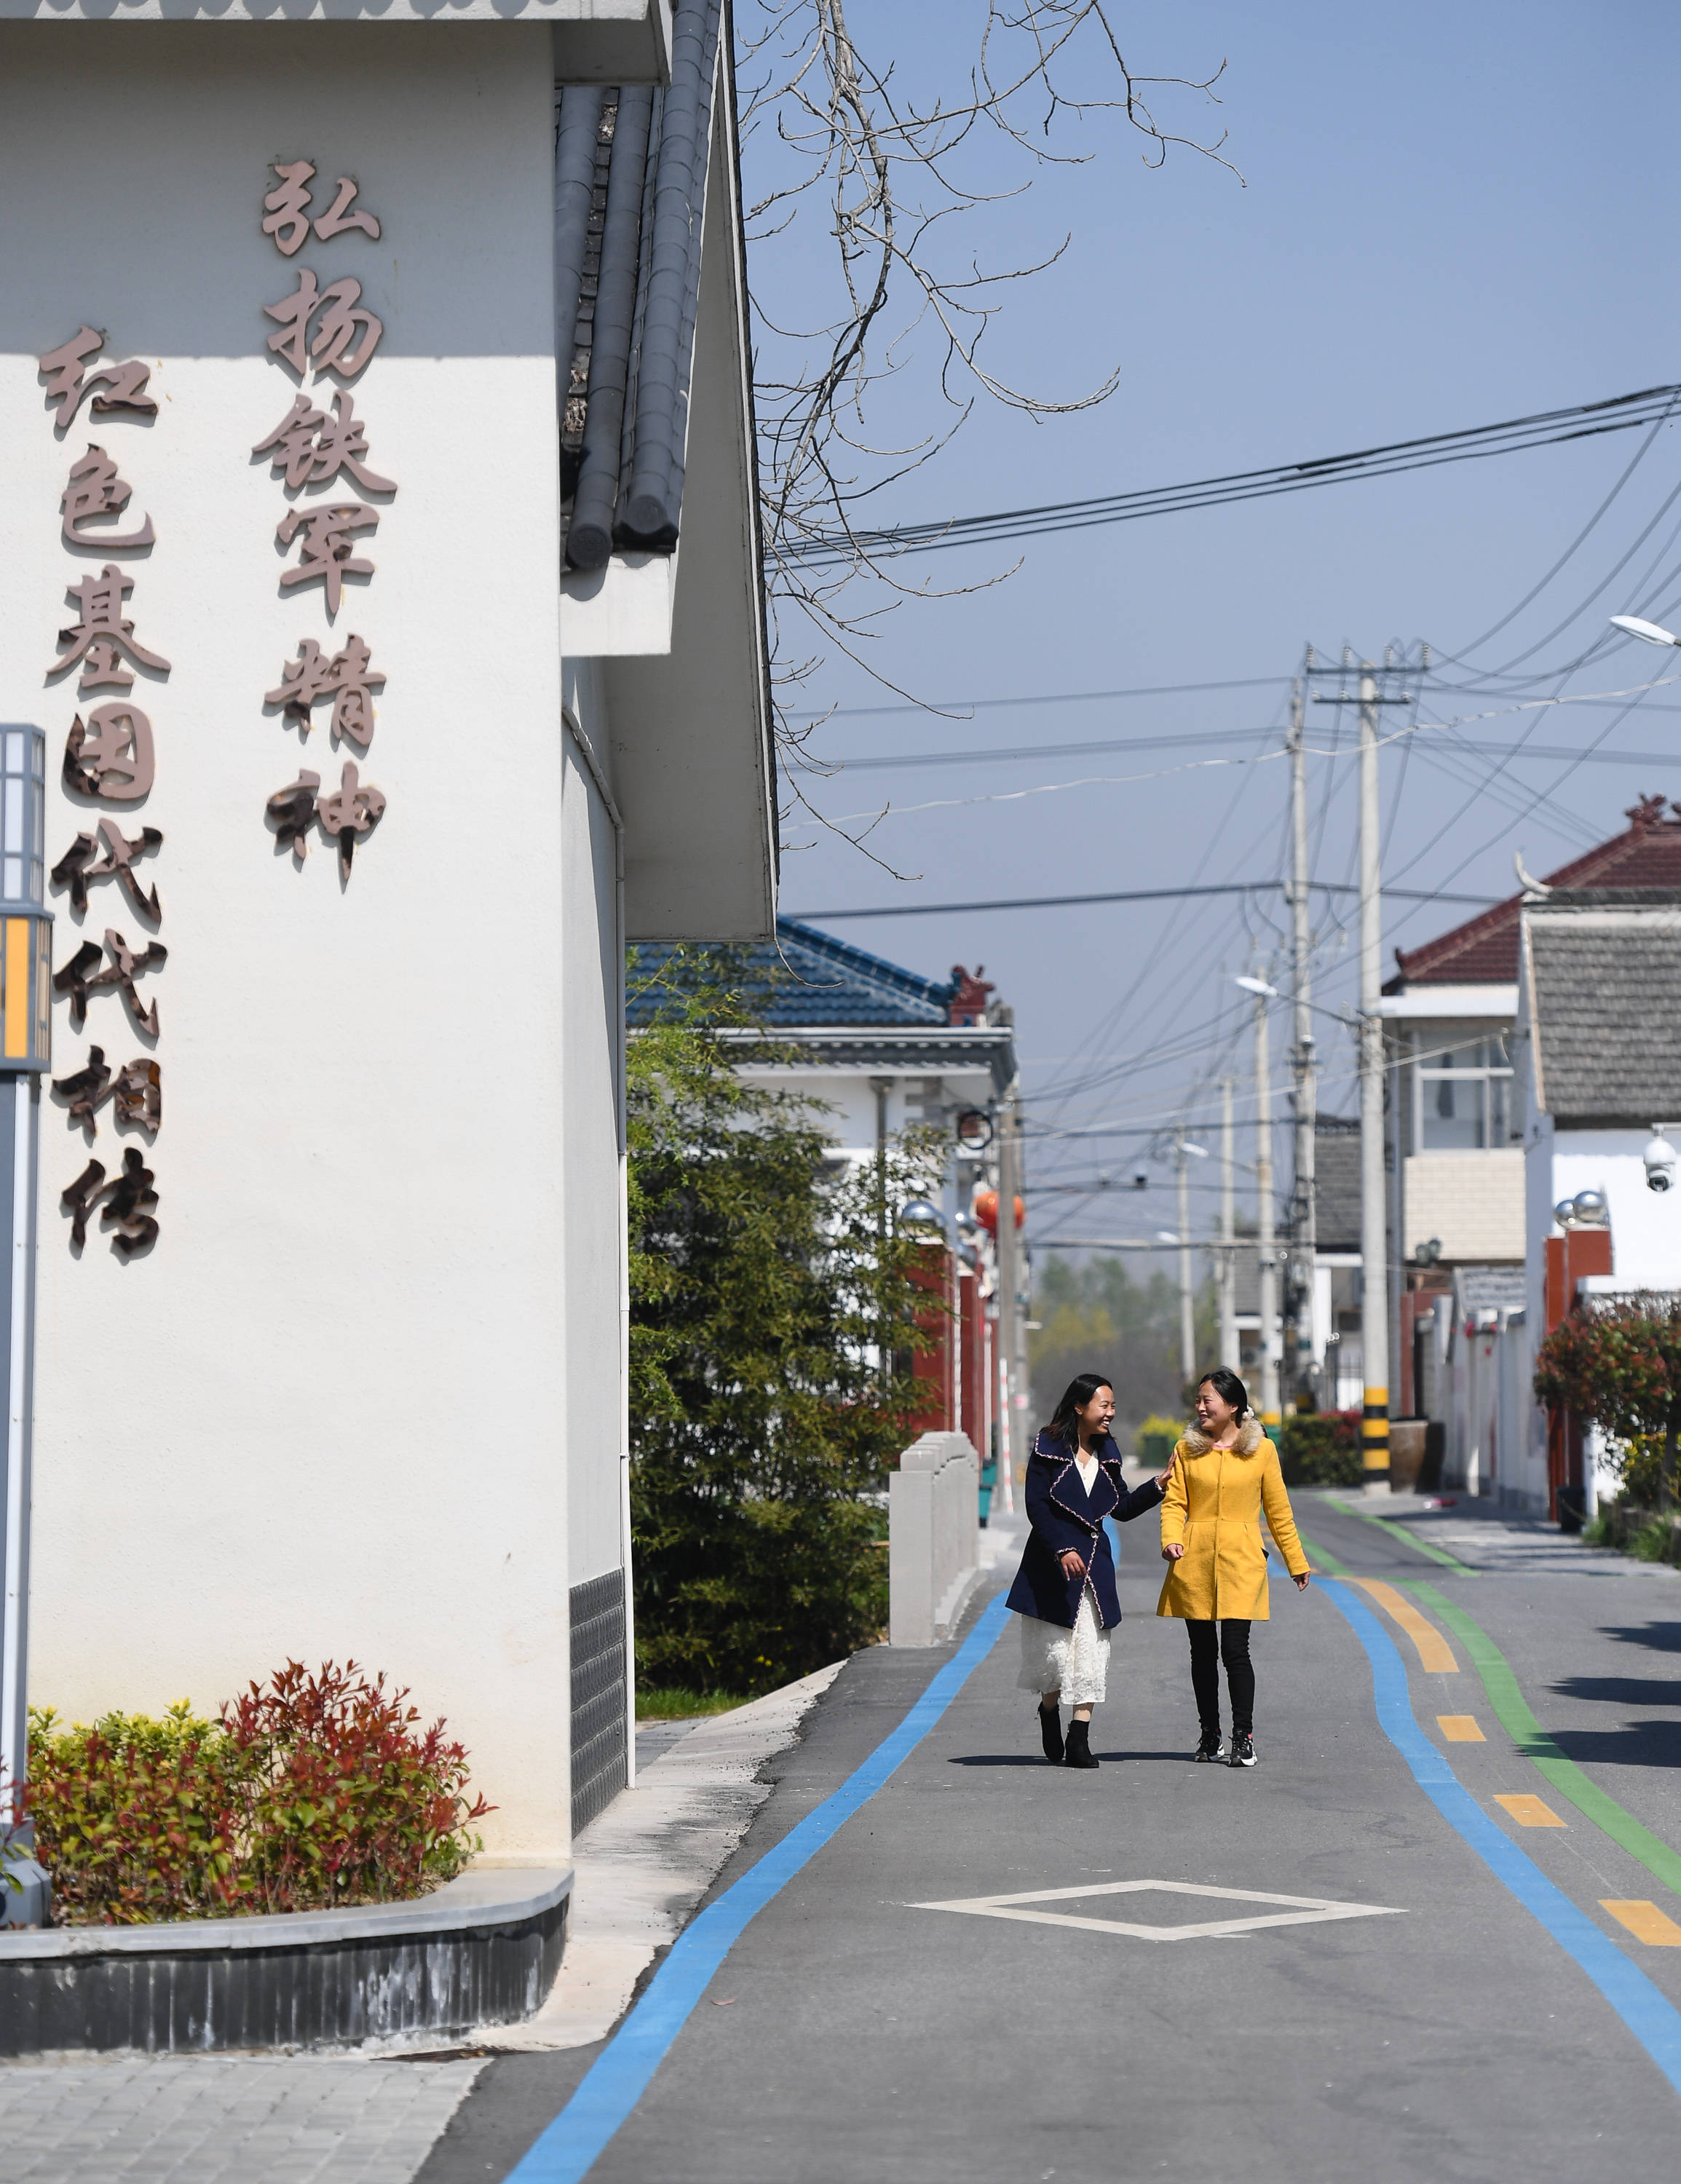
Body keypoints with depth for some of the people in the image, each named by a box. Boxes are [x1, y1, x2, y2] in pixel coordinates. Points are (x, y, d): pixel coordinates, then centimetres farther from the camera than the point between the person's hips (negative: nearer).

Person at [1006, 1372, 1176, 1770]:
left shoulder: (1106, 1454, 11)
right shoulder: (1048, 1449, -5)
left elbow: (1122, 1509, 16)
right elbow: (1036, 1505, -10)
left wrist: (1158, 1485, 4)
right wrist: (1062, 1550, -19)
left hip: (1095, 1561, 5)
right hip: (1052, 1559, -5)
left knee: (1092, 1651, -3)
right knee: (1055, 1650, -1)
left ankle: (1079, 1742, -3)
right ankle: (1049, 1713, 27)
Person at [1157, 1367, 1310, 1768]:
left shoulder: (1261, 1450, 4)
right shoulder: (1187, 1449, 8)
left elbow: (1278, 1510, 10)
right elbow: (1174, 1501, 5)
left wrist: (1296, 1562, 13)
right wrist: (1171, 1539, -14)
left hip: (1241, 1562, -2)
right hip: (1194, 1562, 2)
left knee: (1235, 1649, -12)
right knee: (1203, 1651, 7)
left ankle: (1243, 1738, -4)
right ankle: (1210, 1737, 18)